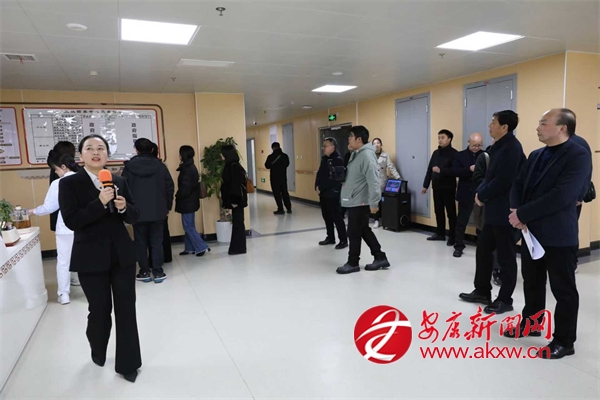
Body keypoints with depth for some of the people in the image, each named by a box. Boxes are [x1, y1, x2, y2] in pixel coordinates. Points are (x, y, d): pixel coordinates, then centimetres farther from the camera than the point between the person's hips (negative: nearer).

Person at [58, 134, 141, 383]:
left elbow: (134, 217, 7)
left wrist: (124, 207, -14)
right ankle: (98, 352, 42)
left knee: (126, 309, 6)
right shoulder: (69, 183, -4)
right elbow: (71, 221, -15)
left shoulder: (119, 181, 6)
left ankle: (127, 364, 21)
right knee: (100, 310, 11)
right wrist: (100, 203, -25)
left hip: (122, 255, 3)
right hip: (91, 259, -3)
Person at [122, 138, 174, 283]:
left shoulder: (130, 166, -2)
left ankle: (145, 272, 14)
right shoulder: (160, 165, 0)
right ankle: (158, 272, 5)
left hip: (138, 211, 0)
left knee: (141, 242, 9)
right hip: (157, 210, 1)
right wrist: (168, 206, 9)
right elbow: (170, 186, 0)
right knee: (156, 241, 5)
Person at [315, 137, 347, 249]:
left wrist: (321, 188, -17)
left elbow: (333, 179, -21)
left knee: (337, 217, -3)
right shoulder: (324, 159, 13)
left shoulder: (338, 160, -14)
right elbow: (319, 174, 14)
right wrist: (317, 187, -2)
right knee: (326, 216, 15)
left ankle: (343, 240, 7)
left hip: (333, 194, -9)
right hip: (323, 193, 9)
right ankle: (330, 237, 28)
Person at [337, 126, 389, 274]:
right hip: (353, 201, 10)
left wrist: (374, 202, -26)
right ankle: (380, 257, 25)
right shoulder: (356, 154, 13)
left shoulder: (367, 155, -20)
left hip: (360, 202, -10)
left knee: (354, 232, 1)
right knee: (364, 230, 16)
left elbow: (373, 181, -25)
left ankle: (353, 263, 16)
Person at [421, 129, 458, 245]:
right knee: (438, 211, 12)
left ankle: (453, 236, 7)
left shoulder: (454, 153, -7)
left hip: (448, 187, -6)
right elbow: (429, 170, 13)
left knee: (451, 212, 0)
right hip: (436, 187, 6)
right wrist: (425, 185, 13)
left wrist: (441, 170, -24)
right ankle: (440, 233, 24)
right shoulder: (435, 153, 12)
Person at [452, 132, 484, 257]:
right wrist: (469, 169, -22)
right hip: (465, 194, -1)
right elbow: (455, 172, -8)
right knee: (462, 221, 6)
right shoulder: (460, 155, 2)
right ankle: (459, 246, 15)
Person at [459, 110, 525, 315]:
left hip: (505, 211, -10)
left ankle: (505, 300, 17)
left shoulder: (511, 147, -17)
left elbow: (503, 181, -24)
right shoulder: (499, 146, 14)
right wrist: (480, 191, 0)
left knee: (506, 256, 3)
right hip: (494, 209, 10)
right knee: (483, 250, 15)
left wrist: (482, 195, -10)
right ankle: (482, 292, 28)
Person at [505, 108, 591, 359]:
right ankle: (531, 324, 36)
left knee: (563, 290, 6)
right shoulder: (536, 156, 13)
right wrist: (517, 212, -10)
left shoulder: (578, 156, -14)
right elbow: (518, 185, 9)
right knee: (532, 283, 19)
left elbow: (561, 197, -24)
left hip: (559, 236, -8)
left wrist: (522, 214, -19)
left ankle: (564, 341, 20)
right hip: (531, 232, 8)